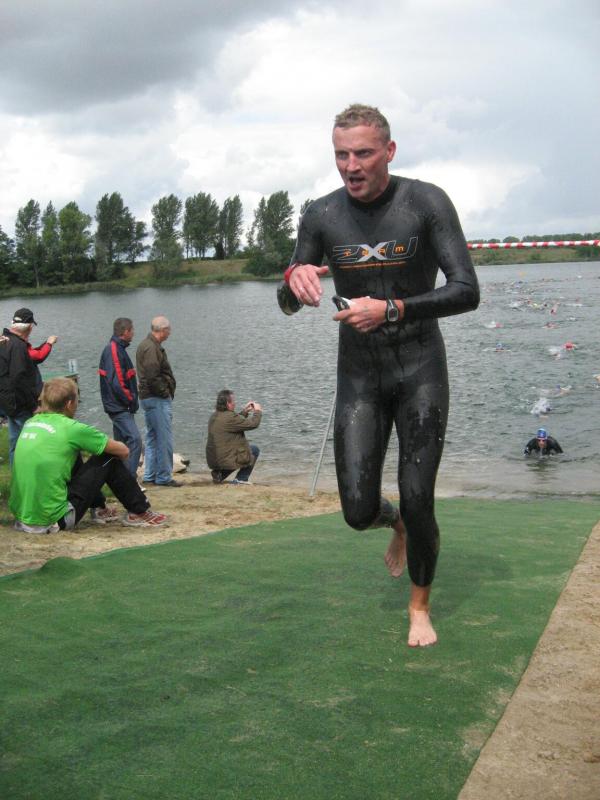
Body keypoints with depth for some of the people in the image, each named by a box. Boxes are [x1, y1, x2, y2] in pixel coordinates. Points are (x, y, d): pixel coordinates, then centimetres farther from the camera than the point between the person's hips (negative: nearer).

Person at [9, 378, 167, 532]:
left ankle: (99, 509, 37)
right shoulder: (72, 428, -11)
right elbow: (124, 451, -2)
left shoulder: (30, 423, 8)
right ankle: (138, 513, 17)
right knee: (109, 459, 4)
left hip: (20, 513, 7)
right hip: (53, 519, -7)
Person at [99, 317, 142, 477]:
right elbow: (117, 383, -22)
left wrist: (132, 400, 12)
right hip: (120, 407, -11)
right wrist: (132, 401, -13)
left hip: (120, 407, 11)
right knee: (135, 439, -17)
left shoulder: (117, 349, 15)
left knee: (121, 442, 15)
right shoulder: (114, 351, -17)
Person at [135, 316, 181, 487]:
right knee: (165, 439, -5)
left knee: (152, 437, 16)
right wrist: (165, 393, -14)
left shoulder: (146, 345, 15)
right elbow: (152, 377, -25)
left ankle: (149, 475, 22)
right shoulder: (152, 348, -18)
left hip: (148, 398, 11)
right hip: (158, 399, -11)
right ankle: (164, 477, 0)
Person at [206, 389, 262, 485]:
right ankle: (241, 479, 9)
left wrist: (244, 412, 24)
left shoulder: (215, 416, 9)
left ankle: (219, 474, 17)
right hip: (226, 460, -9)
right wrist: (258, 411, 2)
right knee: (254, 449, 10)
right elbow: (253, 424, -16)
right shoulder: (229, 417, -20)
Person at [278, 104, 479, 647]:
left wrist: (391, 310, -28)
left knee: (418, 503, -4)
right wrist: (294, 280, -21)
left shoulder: (426, 203, -11)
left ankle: (420, 606, 24)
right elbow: (287, 305, 4)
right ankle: (397, 525, 37)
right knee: (359, 512, -2)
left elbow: (467, 292, -16)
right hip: (358, 377, 3)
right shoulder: (321, 216, -2)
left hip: (420, 372, -2)